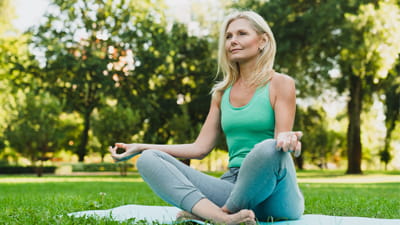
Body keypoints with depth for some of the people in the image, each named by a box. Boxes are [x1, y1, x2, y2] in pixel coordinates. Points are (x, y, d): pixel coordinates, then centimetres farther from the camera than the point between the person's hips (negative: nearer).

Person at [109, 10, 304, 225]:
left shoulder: (280, 84, 1)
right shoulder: (222, 92, 16)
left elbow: (279, 142, -7)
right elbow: (200, 148, 15)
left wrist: (286, 140, -33)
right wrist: (140, 147, 9)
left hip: (274, 194, -4)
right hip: (233, 187, 5)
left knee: (268, 149, -38)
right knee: (149, 159, -12)